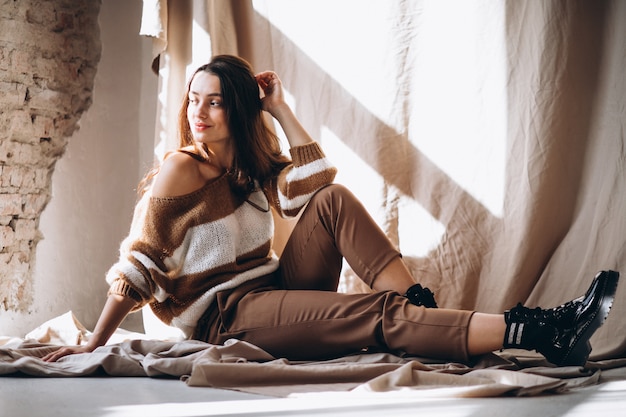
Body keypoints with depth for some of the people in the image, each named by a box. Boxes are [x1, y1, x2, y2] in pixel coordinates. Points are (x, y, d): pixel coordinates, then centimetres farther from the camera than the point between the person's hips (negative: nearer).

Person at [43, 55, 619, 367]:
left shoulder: (250, 168, 14)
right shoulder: (182, 170, -7)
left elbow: (316, 185, -2)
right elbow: (138, 262, -13)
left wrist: (280, 108, -2)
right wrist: (93, 344, -21)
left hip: (276, 290, 8)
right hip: (225, 315, -8)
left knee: (333, 202, -13)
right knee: (381, 315, -26)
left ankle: (421, 305, -22)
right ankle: (539, 333, -39)